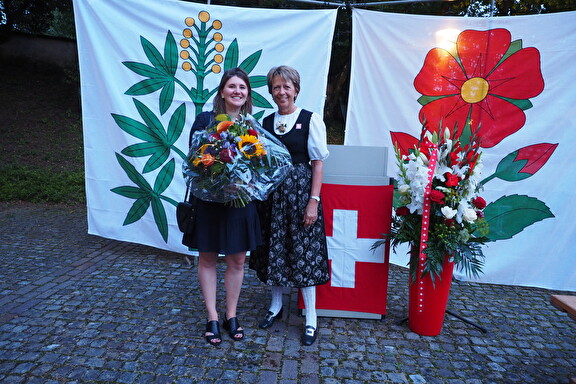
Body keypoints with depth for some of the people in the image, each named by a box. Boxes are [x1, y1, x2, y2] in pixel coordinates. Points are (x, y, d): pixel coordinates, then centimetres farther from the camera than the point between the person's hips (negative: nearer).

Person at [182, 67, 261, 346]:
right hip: (209, 200, -2)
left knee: (237, 260, 9)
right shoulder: (205, 120, -3)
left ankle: (231, 316, 27)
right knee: (207, 259, 8)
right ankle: (212, 318, 24)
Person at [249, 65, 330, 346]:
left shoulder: (310, 120, -3)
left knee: (304, 252, -1)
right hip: (271, 193, 5)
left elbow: (317, 164, -6)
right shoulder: (265, 122, 11)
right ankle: (275, 306, 32)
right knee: (273, 250, 12)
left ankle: (311, 320, 14)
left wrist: (313, 201, -12)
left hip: (300, 191, -4)